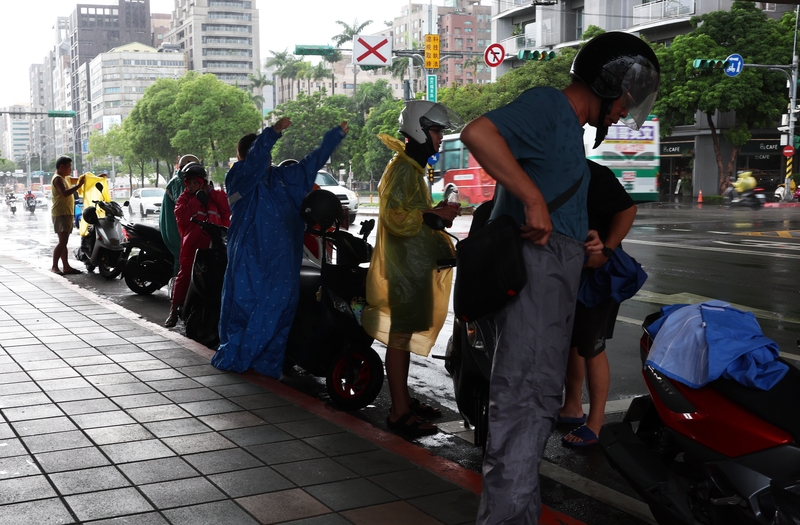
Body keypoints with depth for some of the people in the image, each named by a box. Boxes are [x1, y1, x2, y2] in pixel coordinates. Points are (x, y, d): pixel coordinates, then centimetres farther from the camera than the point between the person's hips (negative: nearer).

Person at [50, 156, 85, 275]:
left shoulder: (65, 178, 19)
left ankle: (66, 267, 12)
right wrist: (79, 185, -26)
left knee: (64, 242, 10)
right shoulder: (57, 179, -11)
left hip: (67, 214, 10)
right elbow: (65, 193, -26)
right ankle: (54, 267, -15)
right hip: (60, 214, -10)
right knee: (62, 242, -15)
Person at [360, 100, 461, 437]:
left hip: (412, 266, 11)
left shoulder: (412, 168, 20)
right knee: (400, 337, -7)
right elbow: (398, 218, -25)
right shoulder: (403, 169, -15)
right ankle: (399, 412, -4)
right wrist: (436, 214, -18)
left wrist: (436, 213, 17)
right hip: (403, 268, -11)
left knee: (405, 335, 16)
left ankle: (404, 400, 25)